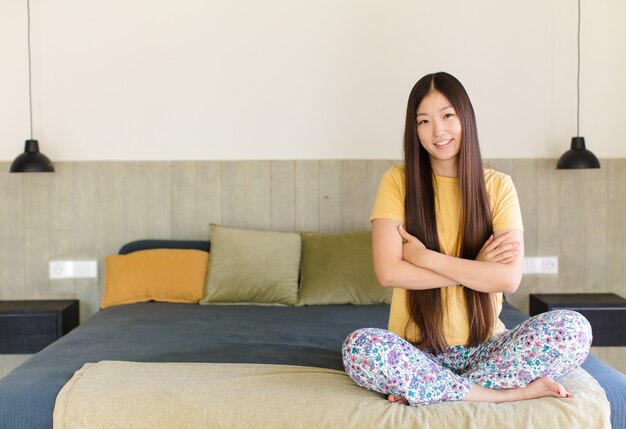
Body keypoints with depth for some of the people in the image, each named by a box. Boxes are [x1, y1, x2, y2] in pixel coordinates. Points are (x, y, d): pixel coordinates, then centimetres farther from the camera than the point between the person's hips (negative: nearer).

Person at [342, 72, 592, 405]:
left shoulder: (498, 186, 2)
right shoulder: (398, 181, -1)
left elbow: (509, 278, -11)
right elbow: (387, 272, -13)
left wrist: (424, 256, -13)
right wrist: (475, 268, -11)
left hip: (483, 348, 2)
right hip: (418, 351, -1)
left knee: (574, 329, -24)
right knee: (359, 347, -34)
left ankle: (423, 389, -19)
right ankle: (511, 392, -20)